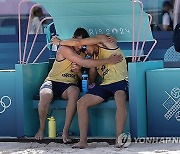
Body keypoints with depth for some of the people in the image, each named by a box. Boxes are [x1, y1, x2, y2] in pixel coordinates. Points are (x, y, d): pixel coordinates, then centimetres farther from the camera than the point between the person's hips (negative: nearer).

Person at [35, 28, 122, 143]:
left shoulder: (82, 54, 9)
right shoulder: (64, 49, -13)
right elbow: (83, 63, -25)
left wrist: (78, 71, -13)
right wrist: (108, 61, -27)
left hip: (69, 85, 4)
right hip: (53, 81, -4)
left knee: (74, 92, -34)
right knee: (45, 96, -37)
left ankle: (66, 131, -29)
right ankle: (42, 128, -10)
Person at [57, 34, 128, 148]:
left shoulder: (103, 40, 3)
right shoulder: (94, 57, 24)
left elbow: (78, 43, -4)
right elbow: (91, 80, 23)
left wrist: (60, 42, 10)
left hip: (120, 81, -8)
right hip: (105, 85, 8)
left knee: (120, 100, -39)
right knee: (81, 103, -10)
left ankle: (119, 139, -40)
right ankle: (83, 141, -16)